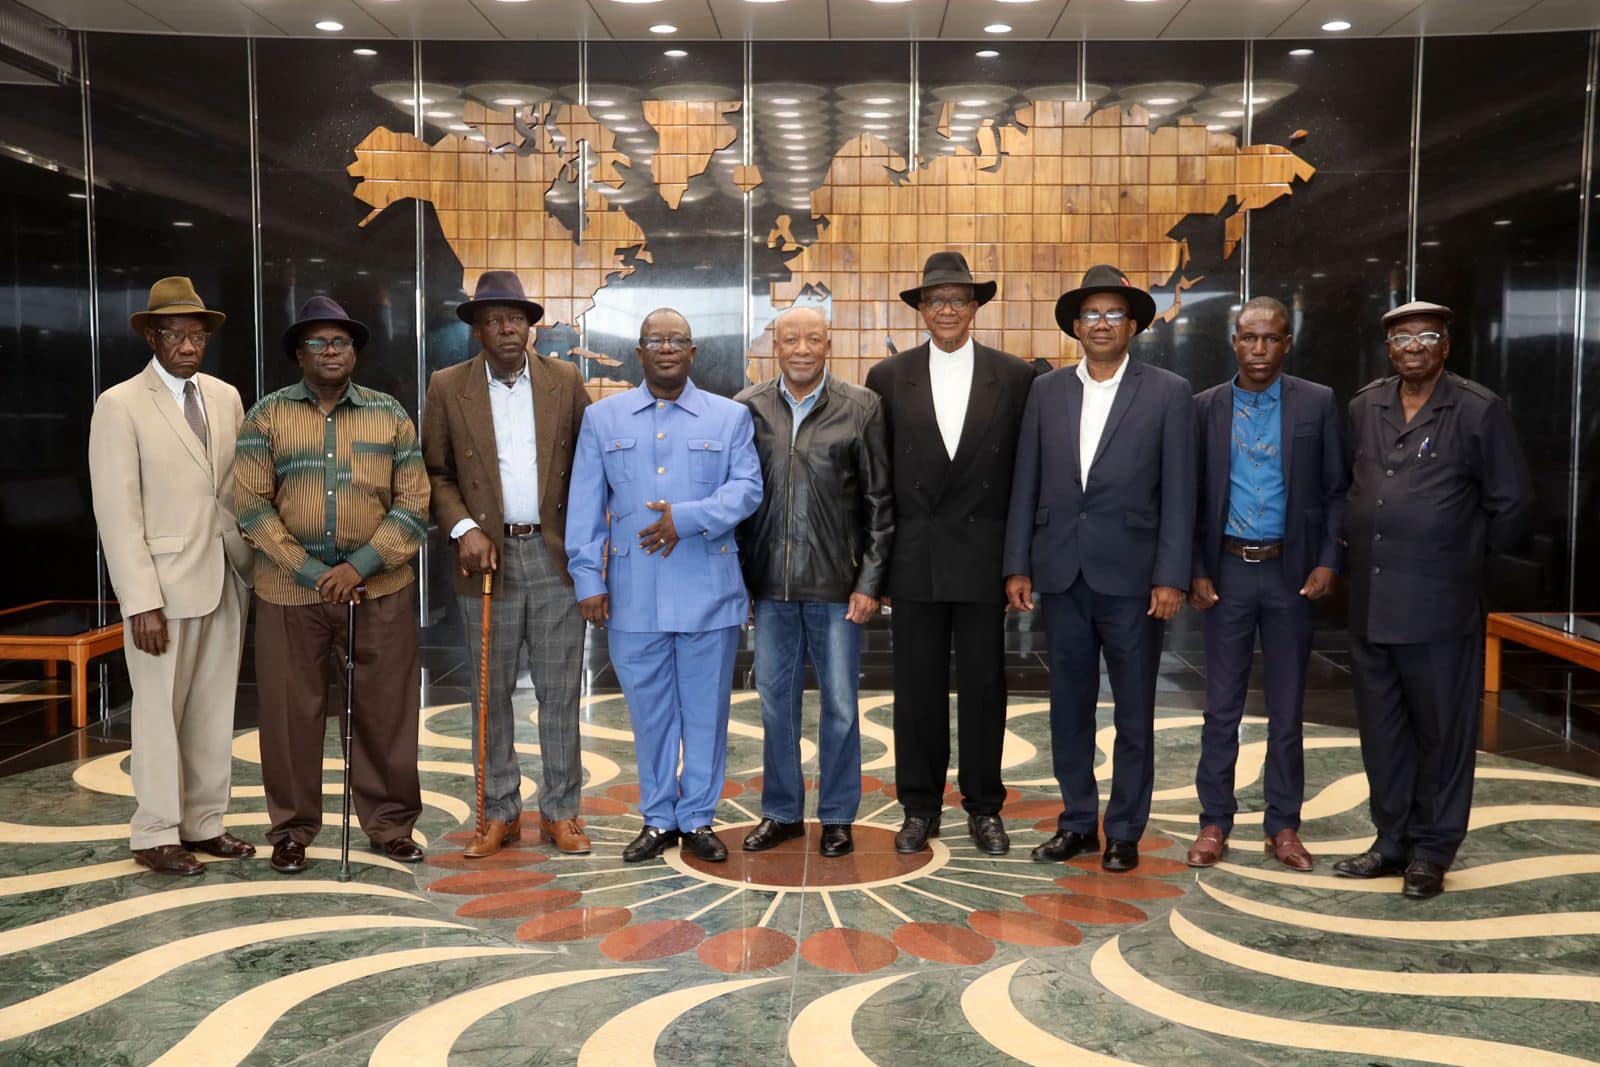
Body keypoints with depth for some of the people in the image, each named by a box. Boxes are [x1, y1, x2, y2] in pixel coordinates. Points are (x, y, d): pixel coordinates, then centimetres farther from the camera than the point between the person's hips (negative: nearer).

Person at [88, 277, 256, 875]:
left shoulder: (225, 397, 10)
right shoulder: (120, 406, -6)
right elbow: (118, 512, -11)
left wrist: (254, 567, 5)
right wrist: (140, 602, -16)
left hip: (227, 578, 5)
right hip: (165, 582, -5)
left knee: (215, 711, 11)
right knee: (161, 712, 4)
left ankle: (203, 824, 22)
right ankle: (155, 836, 16)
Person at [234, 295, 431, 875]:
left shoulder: (391, 414, 5)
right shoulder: (267, 415, 3)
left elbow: (413, 505, 1)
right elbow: (253, 506, -3)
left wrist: (359, 567, -11)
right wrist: (312, 574, -11)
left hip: (379, 586, 1)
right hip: (291, 588, 0)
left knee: (385, 710, 6)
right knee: (291, 712, 6)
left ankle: (391, 822, 21)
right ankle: (292, 828, 22)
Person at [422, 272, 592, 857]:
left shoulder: (566, 381, 5)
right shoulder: (448, 387, 3)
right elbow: (435, 473, 5)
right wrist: (463, 528, -9)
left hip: (556, 553, 0)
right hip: (489, 556, 0)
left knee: (560, 691, 5)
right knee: (492, 692, 7)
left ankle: (560, 812, 17)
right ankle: (499, 813, 20)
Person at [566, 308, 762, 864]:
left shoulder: (730, 417, 7)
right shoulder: (602, 418, 10)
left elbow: (747, 487, -3)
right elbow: (585, 505, 6)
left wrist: (687, 517, -16)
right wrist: (587, 579, -1)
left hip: (708, 589, 0)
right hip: (634, 593, 1)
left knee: (706, 708, 6)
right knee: (649, 709, 8)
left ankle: (698, 818, 20)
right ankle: (658, 819, 22)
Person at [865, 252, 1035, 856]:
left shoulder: (1014, 377, 3)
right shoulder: (888, 378, 4)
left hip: (984, 554, 0)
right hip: (914, 556, 1)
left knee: (984, 686, 7)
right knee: (917, 687, 7)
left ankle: (983, 807, 22)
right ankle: (920, 806, 21)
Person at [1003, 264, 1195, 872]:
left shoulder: (1168, 393, 0)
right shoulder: (1047, 391, 8)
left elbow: (1178, 493, -3)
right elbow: (1026, 485, 8)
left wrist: (1171, 577, -9)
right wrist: (1017, 566, 3)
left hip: (1131, 574, -3)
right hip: (1062, 572, 3)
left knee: (1133, 712, 6)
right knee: (1069, 706, 10)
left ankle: (1125, 832, 19)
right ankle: (1077, 822, 23)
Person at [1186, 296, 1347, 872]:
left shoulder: (1317, 403, 1)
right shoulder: (1206, 407, 3)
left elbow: (1336, 489, 2)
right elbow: (1192, 495, 5)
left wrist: (1328, 561, -7)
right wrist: (1195, 571, -1)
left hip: (1291, 571, 0)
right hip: (1227, 570, 0)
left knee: (1287, 709, 9)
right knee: (1221, 707, 5)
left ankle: (1283, 825, 20)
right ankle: (1214, 822, 16)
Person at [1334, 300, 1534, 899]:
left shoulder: (1478, 411, -4)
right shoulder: (1364, 407, 9)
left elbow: (1512, 502, 0)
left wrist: (1467, 556, 4)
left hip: (1438, 603, -5)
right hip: (1370, 600, 5)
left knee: (1441, 728, 5)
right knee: (1380, 725, 12)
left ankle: (1432, 850, 18)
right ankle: (1392, 840, 26)